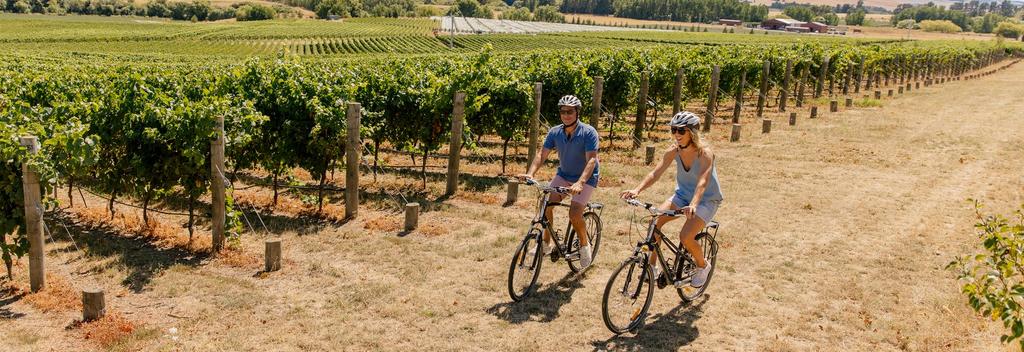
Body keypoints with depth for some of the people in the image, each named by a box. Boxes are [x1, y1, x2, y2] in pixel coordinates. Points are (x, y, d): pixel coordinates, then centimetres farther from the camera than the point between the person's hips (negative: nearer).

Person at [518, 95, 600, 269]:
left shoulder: (588, 132, -22)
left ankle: (585, 244, 8)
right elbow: (542, 154, -12)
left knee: (574, 214, -21)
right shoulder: (554, 132, -8)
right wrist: (530, 173, -31)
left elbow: (591, 159, -31)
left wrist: (580, 183, -46)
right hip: (564, 174, 5)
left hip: (586, 178, -5)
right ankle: (546, 243, 4)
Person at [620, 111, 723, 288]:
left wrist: (693, 205, -56)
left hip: (707, 200, -5)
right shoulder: (674, 151, -10)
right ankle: (654, 266, -4)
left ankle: (703, 266, 7)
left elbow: (702, 181, -38)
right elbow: (656, 173, -18)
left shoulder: (705, 152, -25)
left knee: (685, 236, -24)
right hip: (683, 195, 5)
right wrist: (637, 190, -35)